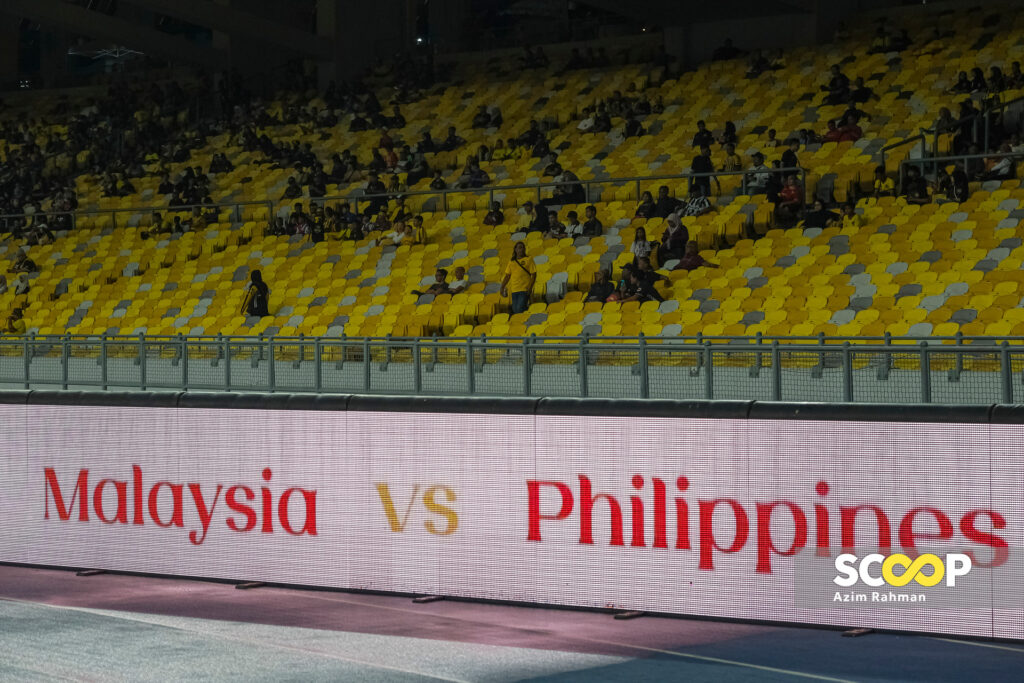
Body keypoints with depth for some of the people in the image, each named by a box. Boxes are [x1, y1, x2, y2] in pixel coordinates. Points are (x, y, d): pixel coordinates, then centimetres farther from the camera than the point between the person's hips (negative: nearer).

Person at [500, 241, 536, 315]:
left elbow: (533, 274, -4)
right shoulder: (511, 261, 12)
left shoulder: (528, 259, 0)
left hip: (524, 289, -5)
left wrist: (530, 287, -14)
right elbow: (507, 276, 17)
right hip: (514, 289, 5)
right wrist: (502, 287, 11)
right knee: (515, 310, 5)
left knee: (520, 309, -16)